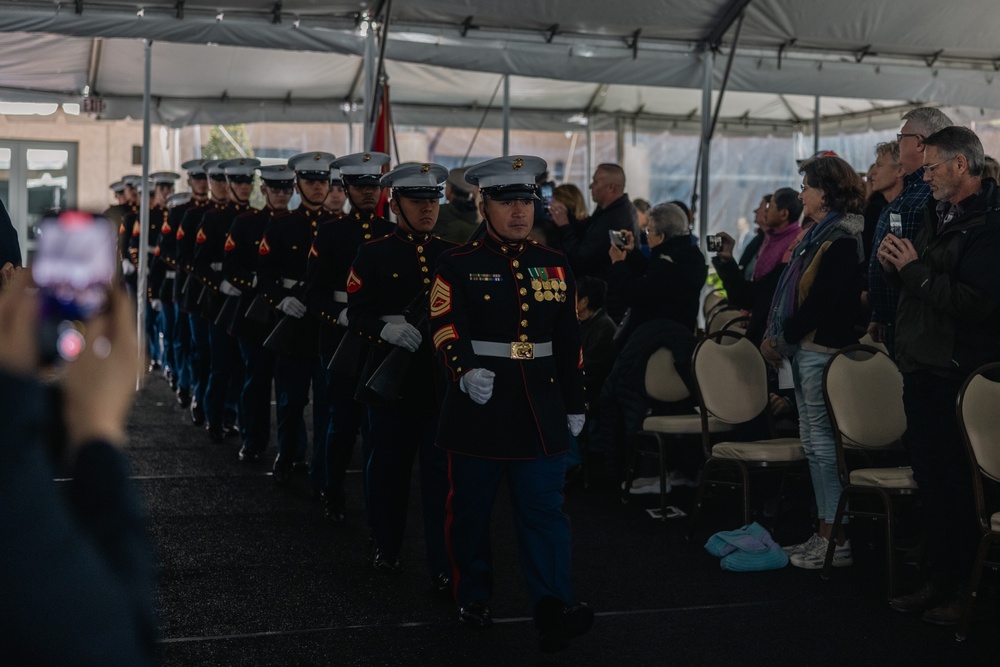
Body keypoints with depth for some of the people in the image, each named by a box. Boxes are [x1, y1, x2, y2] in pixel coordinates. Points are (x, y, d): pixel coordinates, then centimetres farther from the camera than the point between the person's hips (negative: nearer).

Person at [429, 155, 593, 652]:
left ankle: (553, 606, -4)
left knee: (544, 509, -2)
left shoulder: (555, 266, 9)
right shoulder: (458, 266, -3)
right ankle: (473, 597, 26)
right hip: (478, 406, -2)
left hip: (540, 409, 3)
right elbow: (446, 330, -14)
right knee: (471, 508, 9)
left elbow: (570, 340, 13)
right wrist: (466, 372, -33)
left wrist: (574, 404, 12)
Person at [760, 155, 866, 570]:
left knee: (824, 445, -7)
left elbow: (820, 301, -20)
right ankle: (825, 531, 19)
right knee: (813, 443, 13)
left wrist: (781, 337, -12)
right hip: (804, 349, 10)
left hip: (822, 349, -10)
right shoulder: (819, 234, 16)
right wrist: (776, 335, 9)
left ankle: (839, 540, -1)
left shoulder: (841, 240, -15)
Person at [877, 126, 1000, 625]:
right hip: (922, 368, 9)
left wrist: (916, 269, -20)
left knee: (956, 485, -2)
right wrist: (894, 266, 1)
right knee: (931, 481, 15)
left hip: (959, 375, -9)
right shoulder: (937, 214, 15)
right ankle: (939, 582, 25)